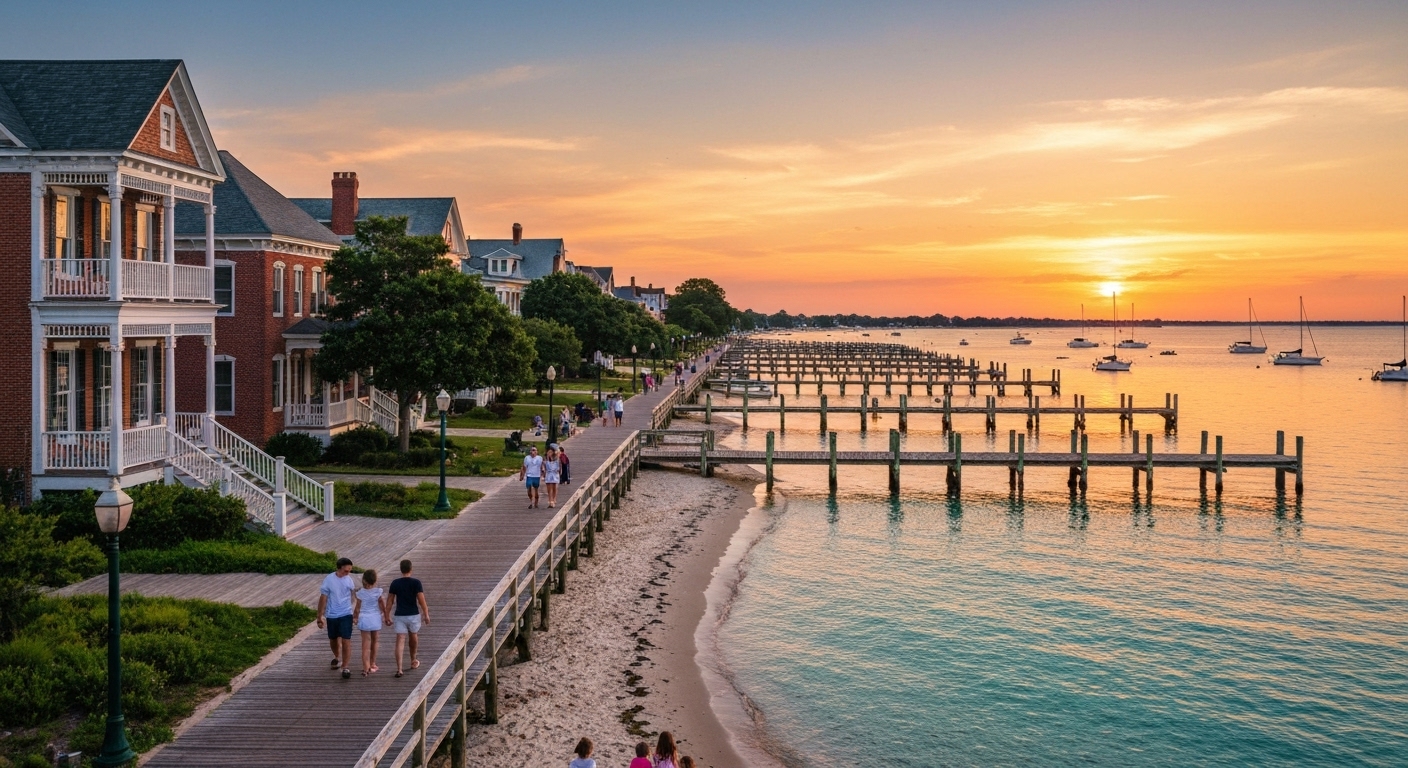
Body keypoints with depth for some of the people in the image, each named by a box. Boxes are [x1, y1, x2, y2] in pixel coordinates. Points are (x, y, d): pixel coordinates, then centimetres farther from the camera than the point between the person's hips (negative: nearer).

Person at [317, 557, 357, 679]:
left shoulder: (350, 579, -7)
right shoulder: (328, 579, -10)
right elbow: (323, 598, -4)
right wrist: (320, 617, -3)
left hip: (346, 615, -1)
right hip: (331, 615, 1)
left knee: (346, 641, -10)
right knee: (333, 640, 18)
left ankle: (346, 667, -8)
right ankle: (337, 657, 47)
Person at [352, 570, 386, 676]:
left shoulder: (361, 593, -11)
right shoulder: (378, 592, -9)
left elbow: (357, 608, -5)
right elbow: (383, 606, -3)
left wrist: (355, 617, 11)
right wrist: (386, 617, 11)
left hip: (364, 619, -1)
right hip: (375, 619, 1)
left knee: (366, 644, 1)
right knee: (374, 642, 18)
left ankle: (366, 668, -7)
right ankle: (372, 664, 31)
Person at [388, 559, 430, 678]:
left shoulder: (395, 583, -2)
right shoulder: (416, 582, -8)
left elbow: (390, 601, 1)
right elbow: (421, 600, -11)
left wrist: (387, 616, 10)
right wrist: (426, 615, -4)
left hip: (399, 616, 0)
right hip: (413, 615, 0)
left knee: (400, 641, -4)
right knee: (413, 637, 22)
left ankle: (399, 669, -14)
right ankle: (413, 661, 41)